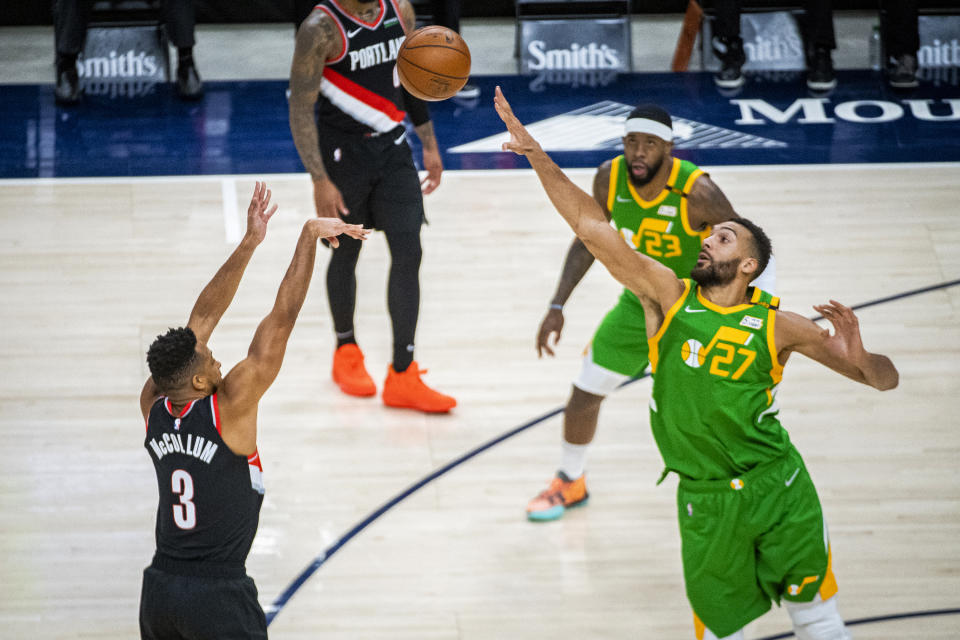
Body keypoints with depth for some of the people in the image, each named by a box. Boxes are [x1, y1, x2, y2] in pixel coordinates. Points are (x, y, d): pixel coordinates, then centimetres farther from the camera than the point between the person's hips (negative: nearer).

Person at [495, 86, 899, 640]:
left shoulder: (777, 325, -5)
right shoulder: (669, 295, -2)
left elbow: (886, 380, -2)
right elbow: (590, 225, -9)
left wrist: (859, 359, -25)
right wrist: (536, 155, -16)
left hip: (778, 489, -1)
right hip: (706, 500, 1)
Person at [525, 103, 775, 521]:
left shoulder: (696, 192, -31)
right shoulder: (610, 178, -18)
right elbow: (588, 240, -1)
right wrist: (558, 306, -3)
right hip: (639, 304, 4)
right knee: (584, 394, 9)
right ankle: (570, 482, 35)